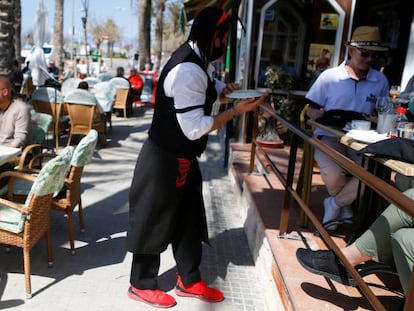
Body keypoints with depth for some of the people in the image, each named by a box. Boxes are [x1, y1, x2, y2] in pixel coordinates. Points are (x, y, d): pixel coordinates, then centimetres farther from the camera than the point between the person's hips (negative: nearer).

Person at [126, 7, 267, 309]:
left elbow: (204, 92, 23)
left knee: (189, 219, 17)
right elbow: (195, 128, -27)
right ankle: (141, 285, 28)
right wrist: (237, 110, -21)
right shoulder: (188, 70, -25)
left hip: (182, 157, 10)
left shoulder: (196, 61, 6)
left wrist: (224, 89, 2)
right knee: (156, 222, 7)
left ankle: (189, 280, 33)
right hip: (166, 159, -10)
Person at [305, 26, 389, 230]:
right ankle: (344, 204, 7)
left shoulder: (381, 81, 6)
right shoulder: (329, 77, -1)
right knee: (333, 174, -32)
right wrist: (326, 116, -20)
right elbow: (311, 110, 3)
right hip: (330, 137, -2)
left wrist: (367, 120, -8)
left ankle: (335, 204, 1)